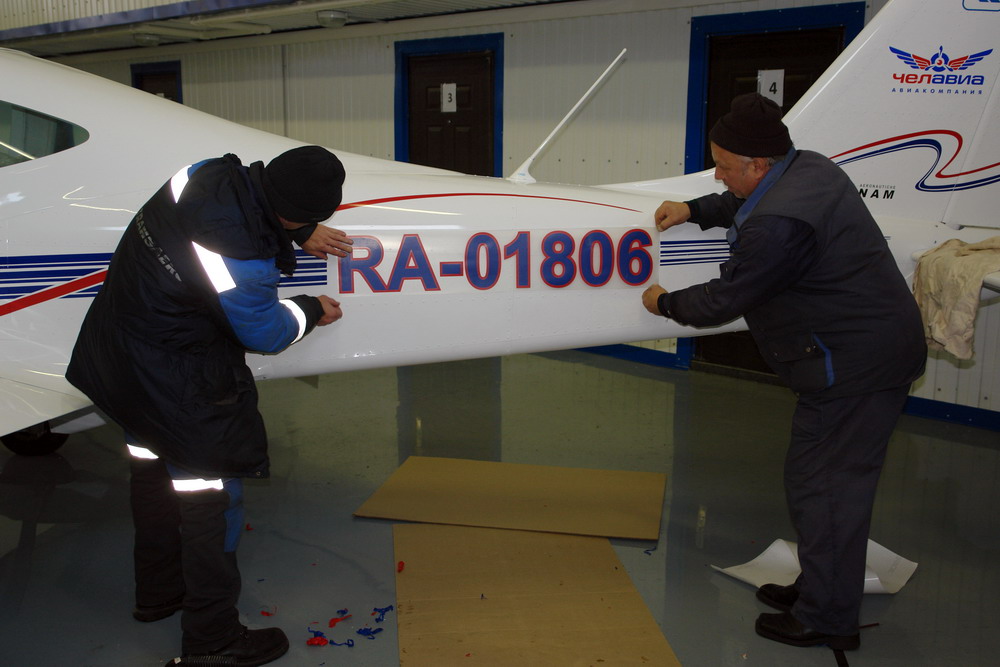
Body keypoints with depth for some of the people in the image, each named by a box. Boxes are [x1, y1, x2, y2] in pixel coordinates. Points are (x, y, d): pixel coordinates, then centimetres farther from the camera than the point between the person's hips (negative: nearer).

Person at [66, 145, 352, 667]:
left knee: (153, 471, 25)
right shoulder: (241, 262, -34)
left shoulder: (214, 172, -13)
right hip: (178, 385, -10)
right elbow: (265, 333, -14)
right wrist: (310, 312, 5)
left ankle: (157, 593, 47)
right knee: (210, 496, 4)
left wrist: (301, 236, 11)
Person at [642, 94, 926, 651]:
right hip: (880, 346, 11)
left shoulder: (777, 225, -26)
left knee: (821, 485, 0)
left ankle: (828, 619, 13)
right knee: (836, 480, 19)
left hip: (855, 364, -11)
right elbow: (746, 204, 27)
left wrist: (665, 304, 1)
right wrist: (694, 210, 18)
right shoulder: (808, 167, 6)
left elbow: (725, 300, -16)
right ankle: (819, 588, 34)